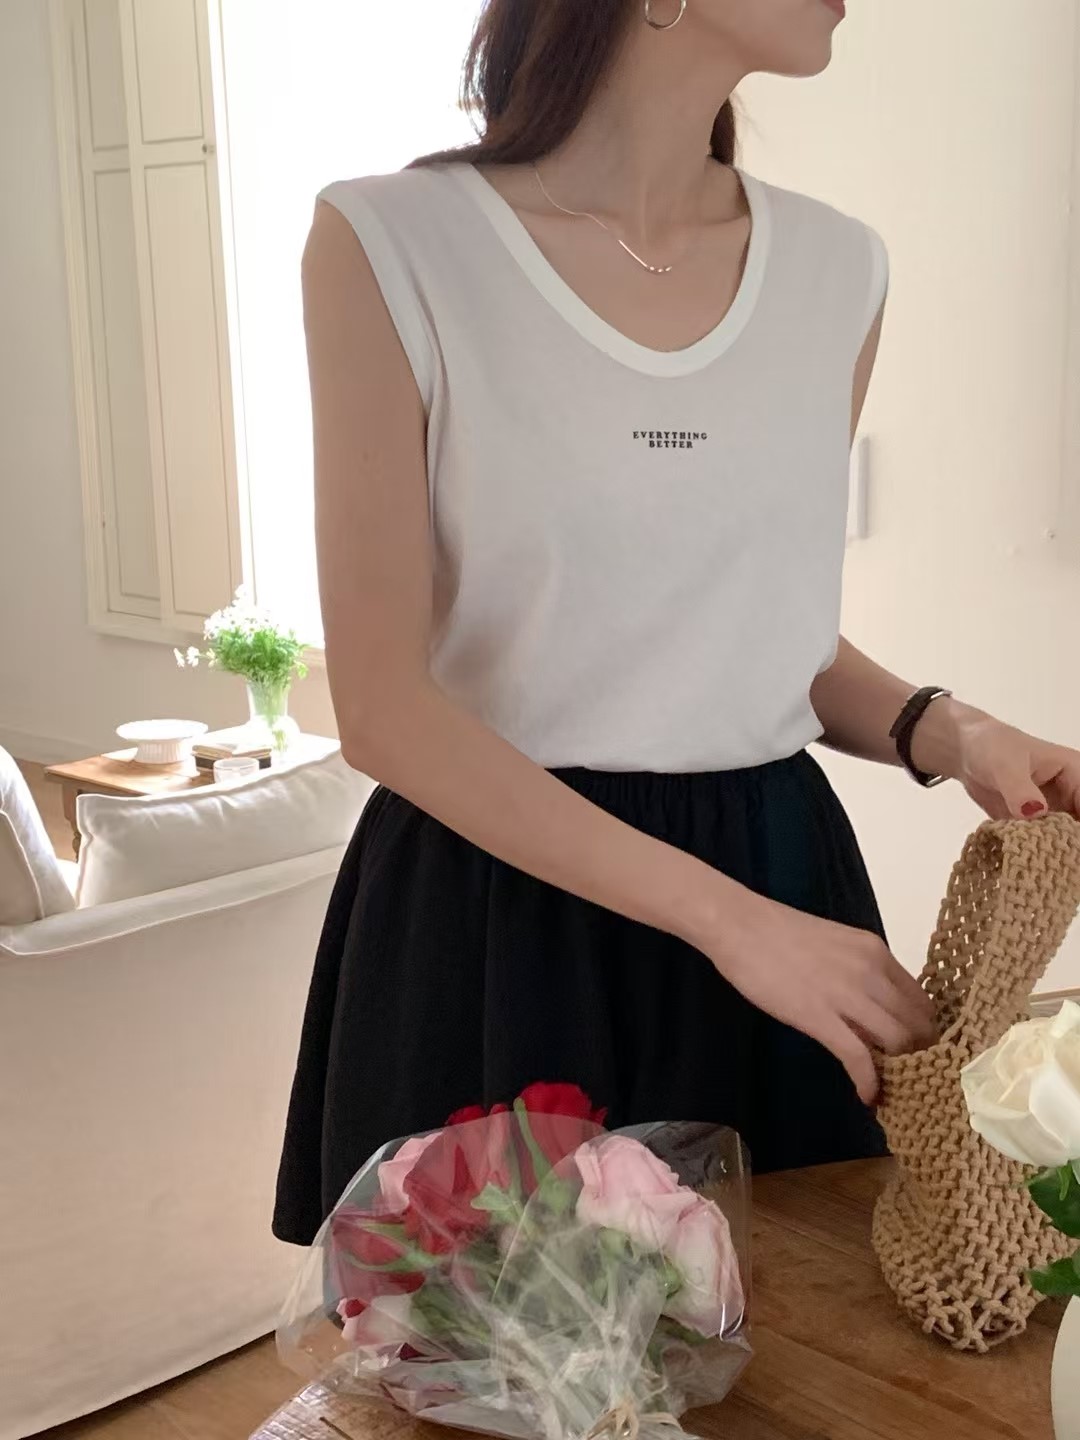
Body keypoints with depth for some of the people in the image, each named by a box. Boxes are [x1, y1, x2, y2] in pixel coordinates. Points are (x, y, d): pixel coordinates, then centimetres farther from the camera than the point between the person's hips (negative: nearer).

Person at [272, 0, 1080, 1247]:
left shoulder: (840, 272, 4)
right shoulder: (389, 244, -10)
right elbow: (383, 707, -15)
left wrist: (944, 733, -5)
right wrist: (725, 916, -20)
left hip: (782, 869, 4)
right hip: (496, 887, -4)